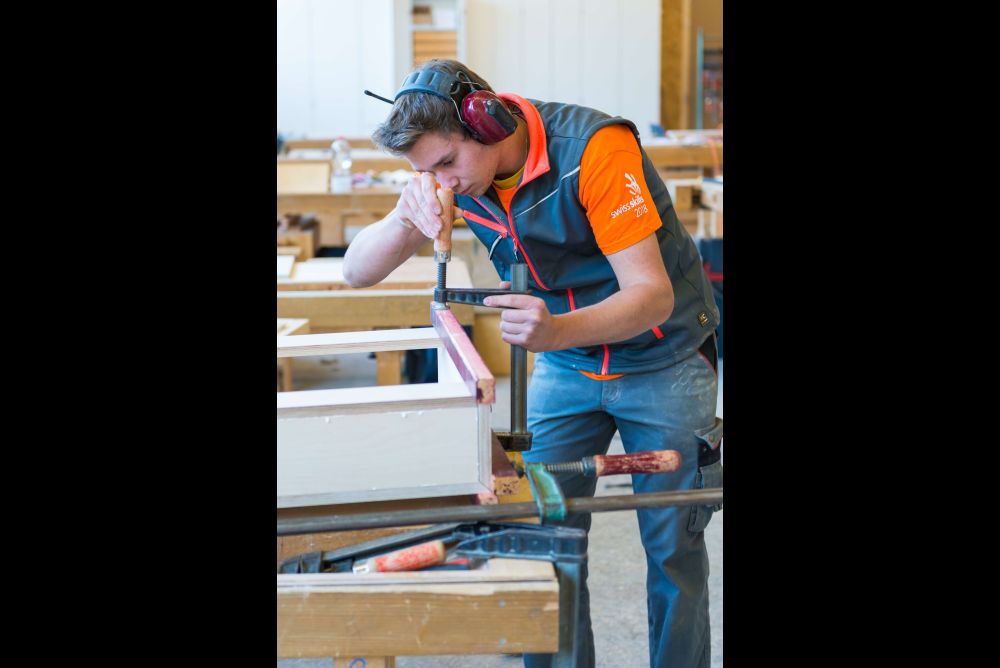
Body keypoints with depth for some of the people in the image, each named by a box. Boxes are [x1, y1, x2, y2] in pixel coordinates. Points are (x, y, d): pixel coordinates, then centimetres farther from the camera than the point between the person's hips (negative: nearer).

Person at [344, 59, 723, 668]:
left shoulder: (593, 147, -28)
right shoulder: (452, 172, -11)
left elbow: (653, 295, -31)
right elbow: (358, 271, -11)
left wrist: (557, 331, -49)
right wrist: (406, 216, -32)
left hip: (664, 363, -4)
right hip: (565, 367, 5)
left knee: (673, 549, 2)